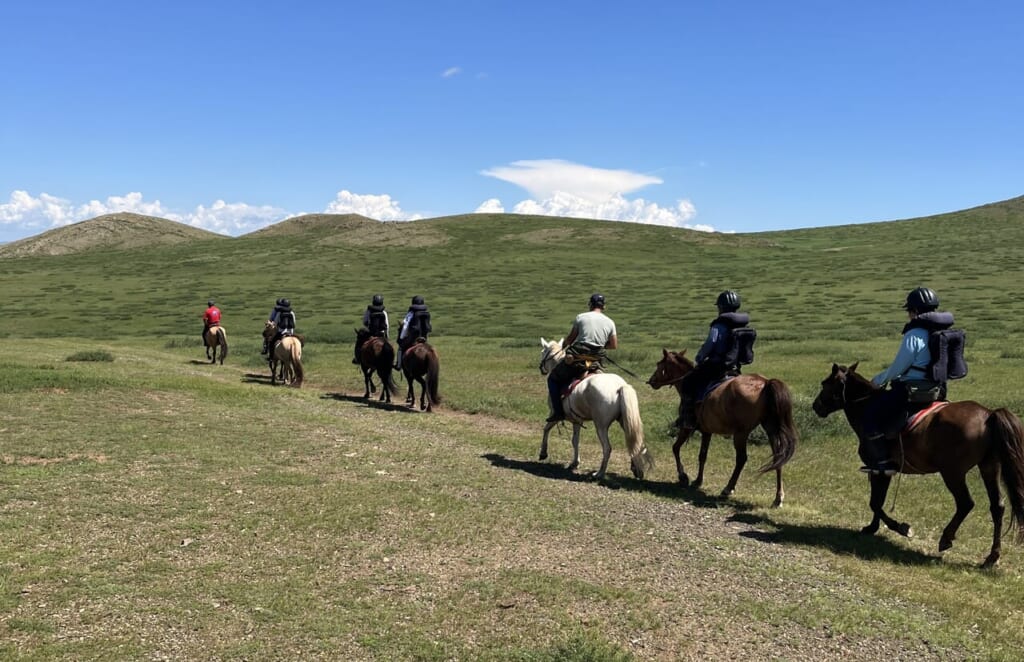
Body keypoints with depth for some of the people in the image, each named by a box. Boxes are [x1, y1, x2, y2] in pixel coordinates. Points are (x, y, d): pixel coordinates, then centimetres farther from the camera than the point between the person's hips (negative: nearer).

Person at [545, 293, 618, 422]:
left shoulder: (581, 317, -3)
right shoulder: (610, 322, 6)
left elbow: (570, 339, 3)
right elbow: (614, 345, 8)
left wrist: (563, 346, 24)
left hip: (576, 359, -4)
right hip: (596, 362, 4)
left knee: (553, 378, 12)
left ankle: (558, 412, 2)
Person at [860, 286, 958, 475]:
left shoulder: (914, 335, -18)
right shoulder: (943, 333, 10)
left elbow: (898, 368, -16)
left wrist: (878, 380, 1)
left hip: (913, 390, -10)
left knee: (870, 412, -3)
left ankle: (883, 461, -6)